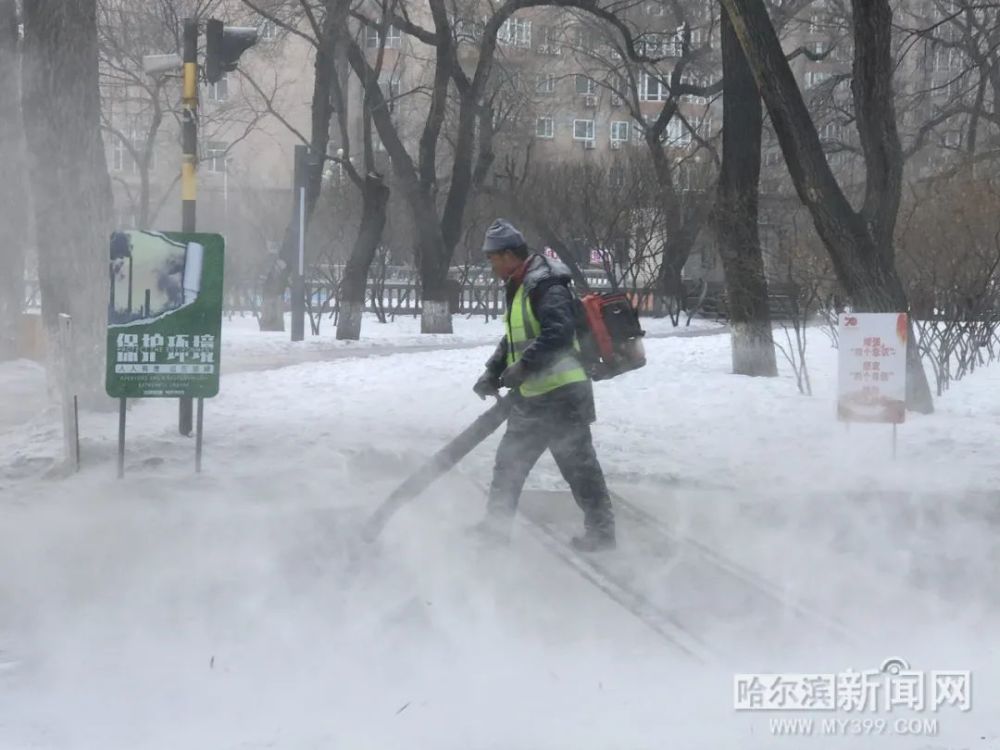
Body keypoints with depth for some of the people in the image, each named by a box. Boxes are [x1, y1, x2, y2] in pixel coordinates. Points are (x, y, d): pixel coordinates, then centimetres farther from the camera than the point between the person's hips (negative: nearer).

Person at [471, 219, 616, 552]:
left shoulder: (547, 288, -18)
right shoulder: (519, 290, 15)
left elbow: (558, 333, -30)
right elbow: (513, 340, 23)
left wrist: (524, 366, -31)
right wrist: (493, 372, 12)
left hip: (562, 395, -10)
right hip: (532, 397, 10)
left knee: (578, 464, -3)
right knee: (509, 460, 14)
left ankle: (601, 530, 6)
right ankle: (497, 524, 23)